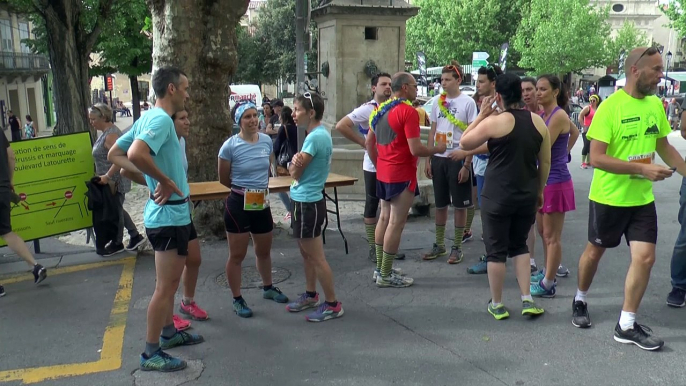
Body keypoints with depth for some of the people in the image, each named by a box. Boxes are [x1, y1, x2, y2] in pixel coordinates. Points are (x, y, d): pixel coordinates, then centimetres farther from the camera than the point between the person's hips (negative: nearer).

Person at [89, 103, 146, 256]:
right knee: (117, 209, 17)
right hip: (112, 180, 10)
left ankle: (117, 244, 18)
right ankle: (135, 236, 25)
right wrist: (105, 176, 19)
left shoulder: (110, 134, -21)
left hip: (114, 181, -10)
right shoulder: (107, 131, 11)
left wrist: (107, 176, -29)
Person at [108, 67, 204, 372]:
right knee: (166, 285, -1)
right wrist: (165, 180, -23)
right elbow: (136, 154, -36)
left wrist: (152, 178, 3)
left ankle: (168, 332, 37)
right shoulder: (161, 119, -19)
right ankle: (151, 353, 9)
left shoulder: (148, 118, 10)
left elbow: (115, 155, 13)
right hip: (169, 214, -10)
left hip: (172, 212, 10)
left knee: (170, 281, 22)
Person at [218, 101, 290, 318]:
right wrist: (244, 189, 7)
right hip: (238, 205, -5)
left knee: (264, 251, 21)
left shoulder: (267, 140, 0)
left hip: (262, 204, 5)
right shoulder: (230, 146, -14)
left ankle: (268, 288, 42)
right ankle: (237, 300, 18)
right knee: (237, 255, 4)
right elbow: (223, 179, -3)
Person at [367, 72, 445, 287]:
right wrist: (437, 149, -4)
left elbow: (369, 143, 15)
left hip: (383, 173, 9)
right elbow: (416, 149, -20)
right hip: (402, 175, -9)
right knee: (396, 223, -3)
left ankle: (380, 268, 25)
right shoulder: (408, 111, -16)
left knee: (384, 218, 16)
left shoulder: (381, 109, 9)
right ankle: (385, 275, 3)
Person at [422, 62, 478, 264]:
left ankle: (457, 247, 15)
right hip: (438, 159, 5)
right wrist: (428, 160, 7)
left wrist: (467, 164, -12)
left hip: (458, 159, -5)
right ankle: (439, 245, 23)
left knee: (460, 205, 4)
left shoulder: (468, 102, -5)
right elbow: (432, 132, 12)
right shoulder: (438, 102, 9)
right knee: (440, 204, 12)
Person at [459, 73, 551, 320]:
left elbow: (464, 143, -1)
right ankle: (527, 301, 15)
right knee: (519, 245, 21)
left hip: (497, 195, -5)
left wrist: (482, 114, 2)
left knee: (496, 250, 7)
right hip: (527, 195, 5)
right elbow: (545, 162, 8)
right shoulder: (538, 121, 3)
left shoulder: (494, 121, -13)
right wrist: (539, 191, 19)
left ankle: (497, 305, 17)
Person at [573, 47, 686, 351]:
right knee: (594, 251, 12)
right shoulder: (610, 107, -17)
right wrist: (642, 169, -25)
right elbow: (596, 158, -21)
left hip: (642, 198, 5)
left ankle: (626, 325, 11)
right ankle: (580, 301, 37)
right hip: (608, 197, -5)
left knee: (645, 257, 0)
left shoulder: (656, 105, 2)